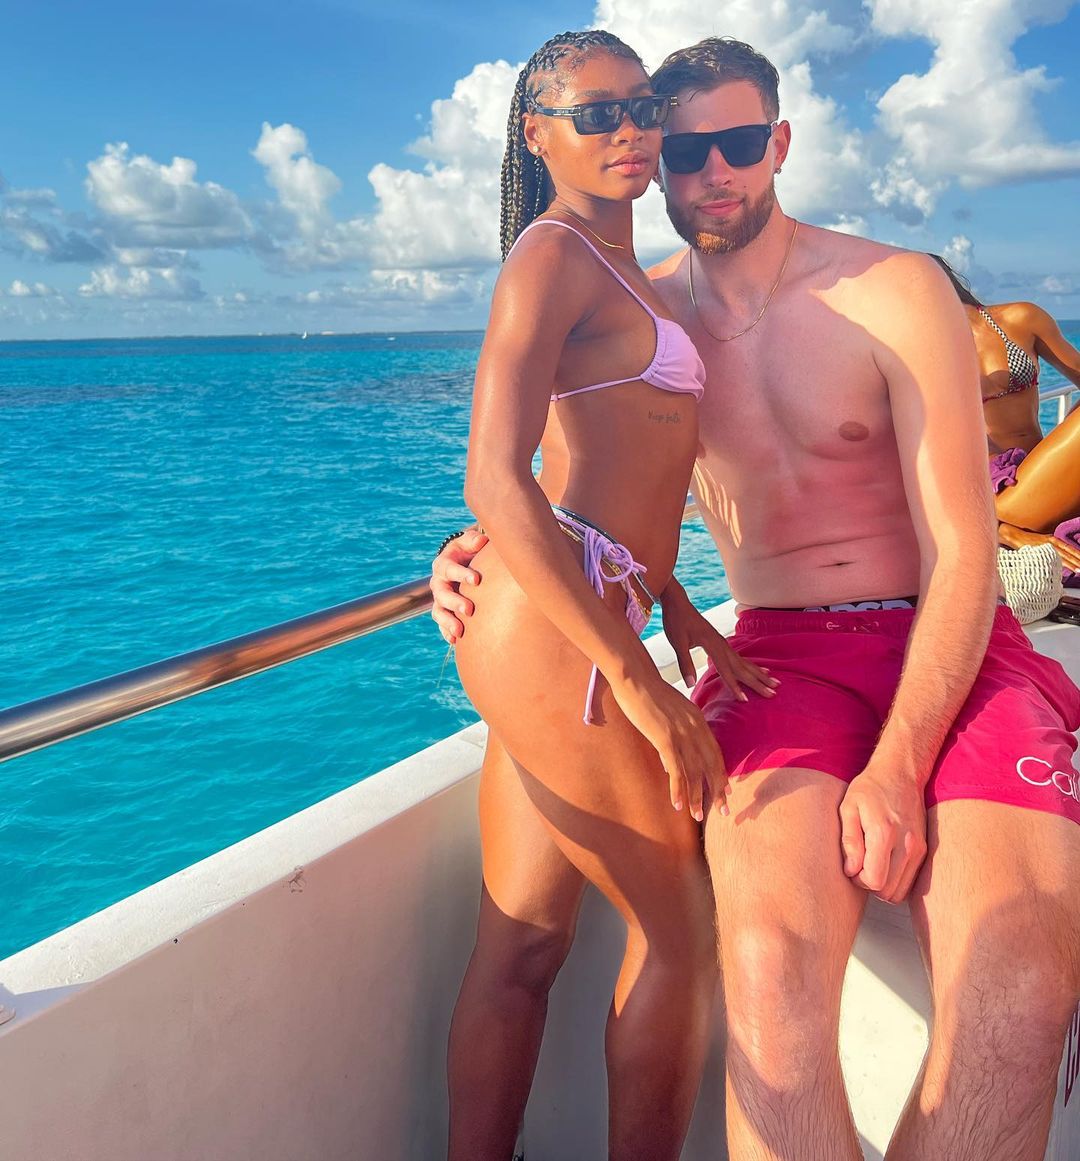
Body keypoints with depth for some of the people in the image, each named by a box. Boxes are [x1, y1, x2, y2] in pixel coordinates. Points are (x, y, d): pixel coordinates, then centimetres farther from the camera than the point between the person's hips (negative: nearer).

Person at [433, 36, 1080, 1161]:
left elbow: (962, 555, -6)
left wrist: (896, 768, -19)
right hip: (783, 655, 1)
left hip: (950, 646, 0)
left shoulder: (897, 292, -1)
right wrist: (478, 560, -13)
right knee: (772, 951, -31)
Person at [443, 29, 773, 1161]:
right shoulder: (551, 254, -6)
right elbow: (495, 482, -19)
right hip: (552, 637, -8)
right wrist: (636, 678, -22)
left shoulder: (626, 271, 23)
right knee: (680, 931, 7)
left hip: (568, 630, 8)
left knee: (518, 950, 14)